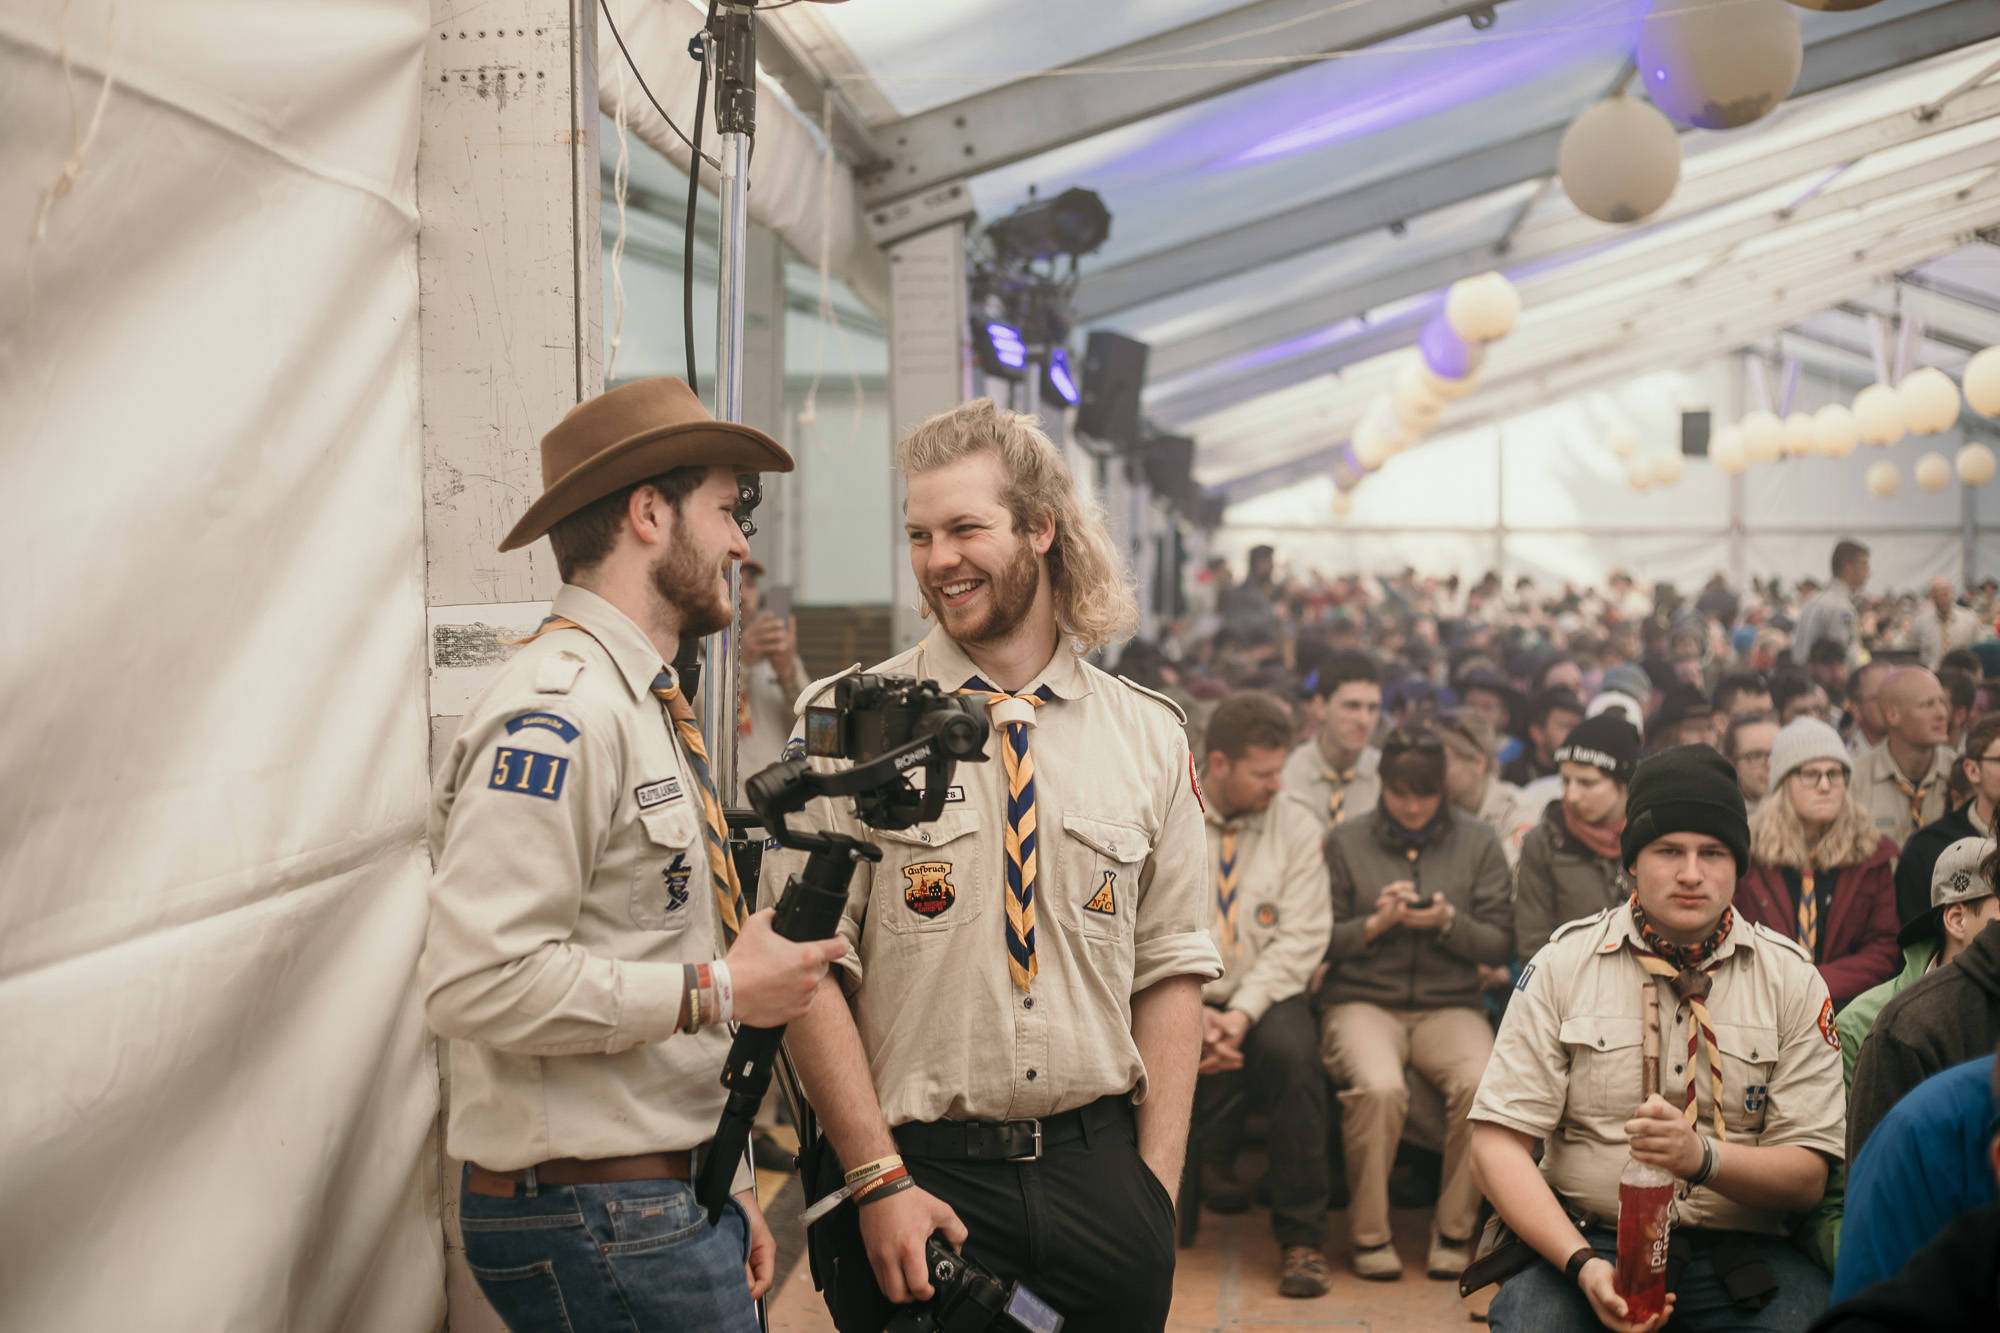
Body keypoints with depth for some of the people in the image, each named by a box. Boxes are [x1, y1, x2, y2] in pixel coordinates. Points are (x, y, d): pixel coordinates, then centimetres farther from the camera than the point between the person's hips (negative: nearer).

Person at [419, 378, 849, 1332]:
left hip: (671, 1196, 9)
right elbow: (479, 981, -25)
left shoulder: (645, 707, 16)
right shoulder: (557, 716, -16)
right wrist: (715, 992, -16)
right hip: (595, 1219, -9)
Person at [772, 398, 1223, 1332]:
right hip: (916, 1173, -2)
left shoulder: (1148, 737, 5)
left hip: (1097, 1170, 2)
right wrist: (879, 1181, -14)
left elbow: (1171, 969, 6)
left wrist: (1156, 1185, -1)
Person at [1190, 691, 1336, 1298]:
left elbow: (1301, 938, -3)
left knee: (1293, 1053, -32)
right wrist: (1191, 1012, -17)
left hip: (1263, 996, 0)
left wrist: (1243, 1011, -16)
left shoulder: (1296, 823, 3)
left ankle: (1301, 1236, -17)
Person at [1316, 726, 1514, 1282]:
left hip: (1450, 1004, 2)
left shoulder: (1479, 843, 10)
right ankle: (1370, 1233, -11)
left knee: (1483, 1084, -30)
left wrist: (1449, 922, -12)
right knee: (1379, 1087, -33)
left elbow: (1500, 945, 6)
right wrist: (1376, 923, -11)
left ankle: (1455, 1230, -9)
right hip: (1362, 1000, -1)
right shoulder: (1345, 842, 7)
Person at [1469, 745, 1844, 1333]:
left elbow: (1807, 1174, 1)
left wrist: (1702, 1157, -20)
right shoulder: (1562, 964, 4)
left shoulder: (1792, 980, 7)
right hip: (1589, 1238, -1)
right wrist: (1582, 1263, -17)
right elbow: (1498, 1142, -3)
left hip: (1742, 1251, 2)